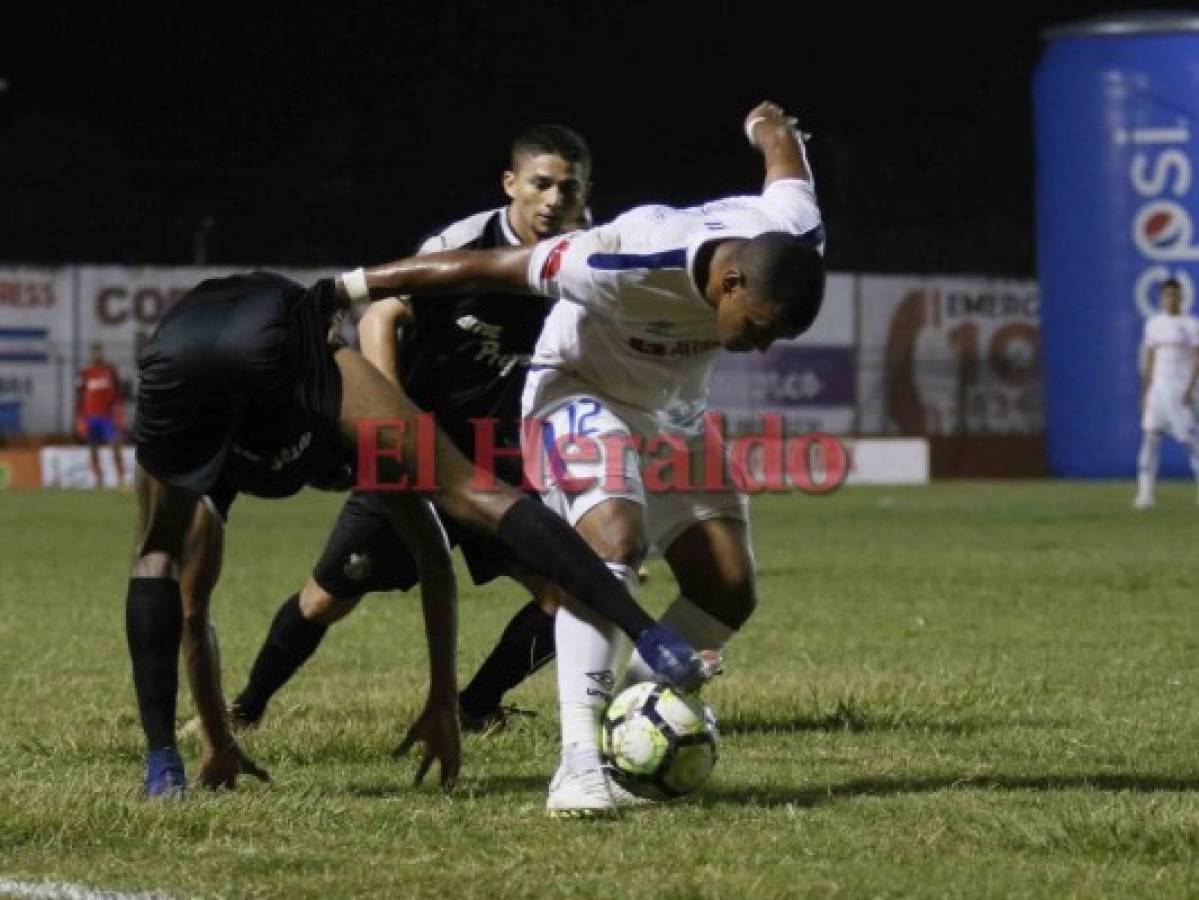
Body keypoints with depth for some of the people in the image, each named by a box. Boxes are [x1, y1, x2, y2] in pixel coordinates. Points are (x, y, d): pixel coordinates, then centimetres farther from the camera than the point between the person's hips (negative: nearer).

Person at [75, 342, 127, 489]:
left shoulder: (111, 370, 7)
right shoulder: (84, 373, 6)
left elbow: (118, 394, 9)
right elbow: (79, 398, 7)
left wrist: (120, 414, 0)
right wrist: (80, 420, 1)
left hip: (108, 416, -1)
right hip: (91, 417, 1)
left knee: (115, 447, -13)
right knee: (93, 452, 2)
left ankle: (121, 479, -12)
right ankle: (98, 481, 7)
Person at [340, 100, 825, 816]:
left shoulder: (793, 242, -22)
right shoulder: (635, 261, -39)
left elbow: (783, 143, 2)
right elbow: (481, 268, -30)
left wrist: (771, 125, 28)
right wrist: (348, 290, -22)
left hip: (674, 410, 7)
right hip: (585, 394, -7)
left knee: (729, 593, -4)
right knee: (614, 544, -31)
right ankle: (580, 758, -34)